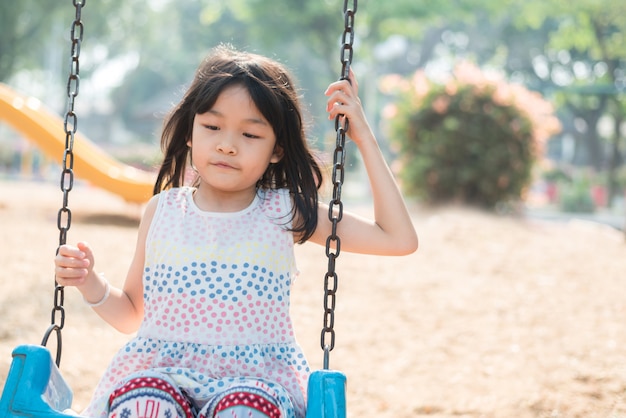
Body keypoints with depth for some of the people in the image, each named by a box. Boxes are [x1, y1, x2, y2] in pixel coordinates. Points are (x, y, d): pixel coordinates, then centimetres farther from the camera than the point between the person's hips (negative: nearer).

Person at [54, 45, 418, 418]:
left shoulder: (284, 212, 4)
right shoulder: (162, 211, 9)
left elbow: (400, 240, 1)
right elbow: (131, 314, 20)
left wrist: (364, 138, 0)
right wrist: (90, 283, -2)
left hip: (258, 377, -1)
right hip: (159, 372, 1)